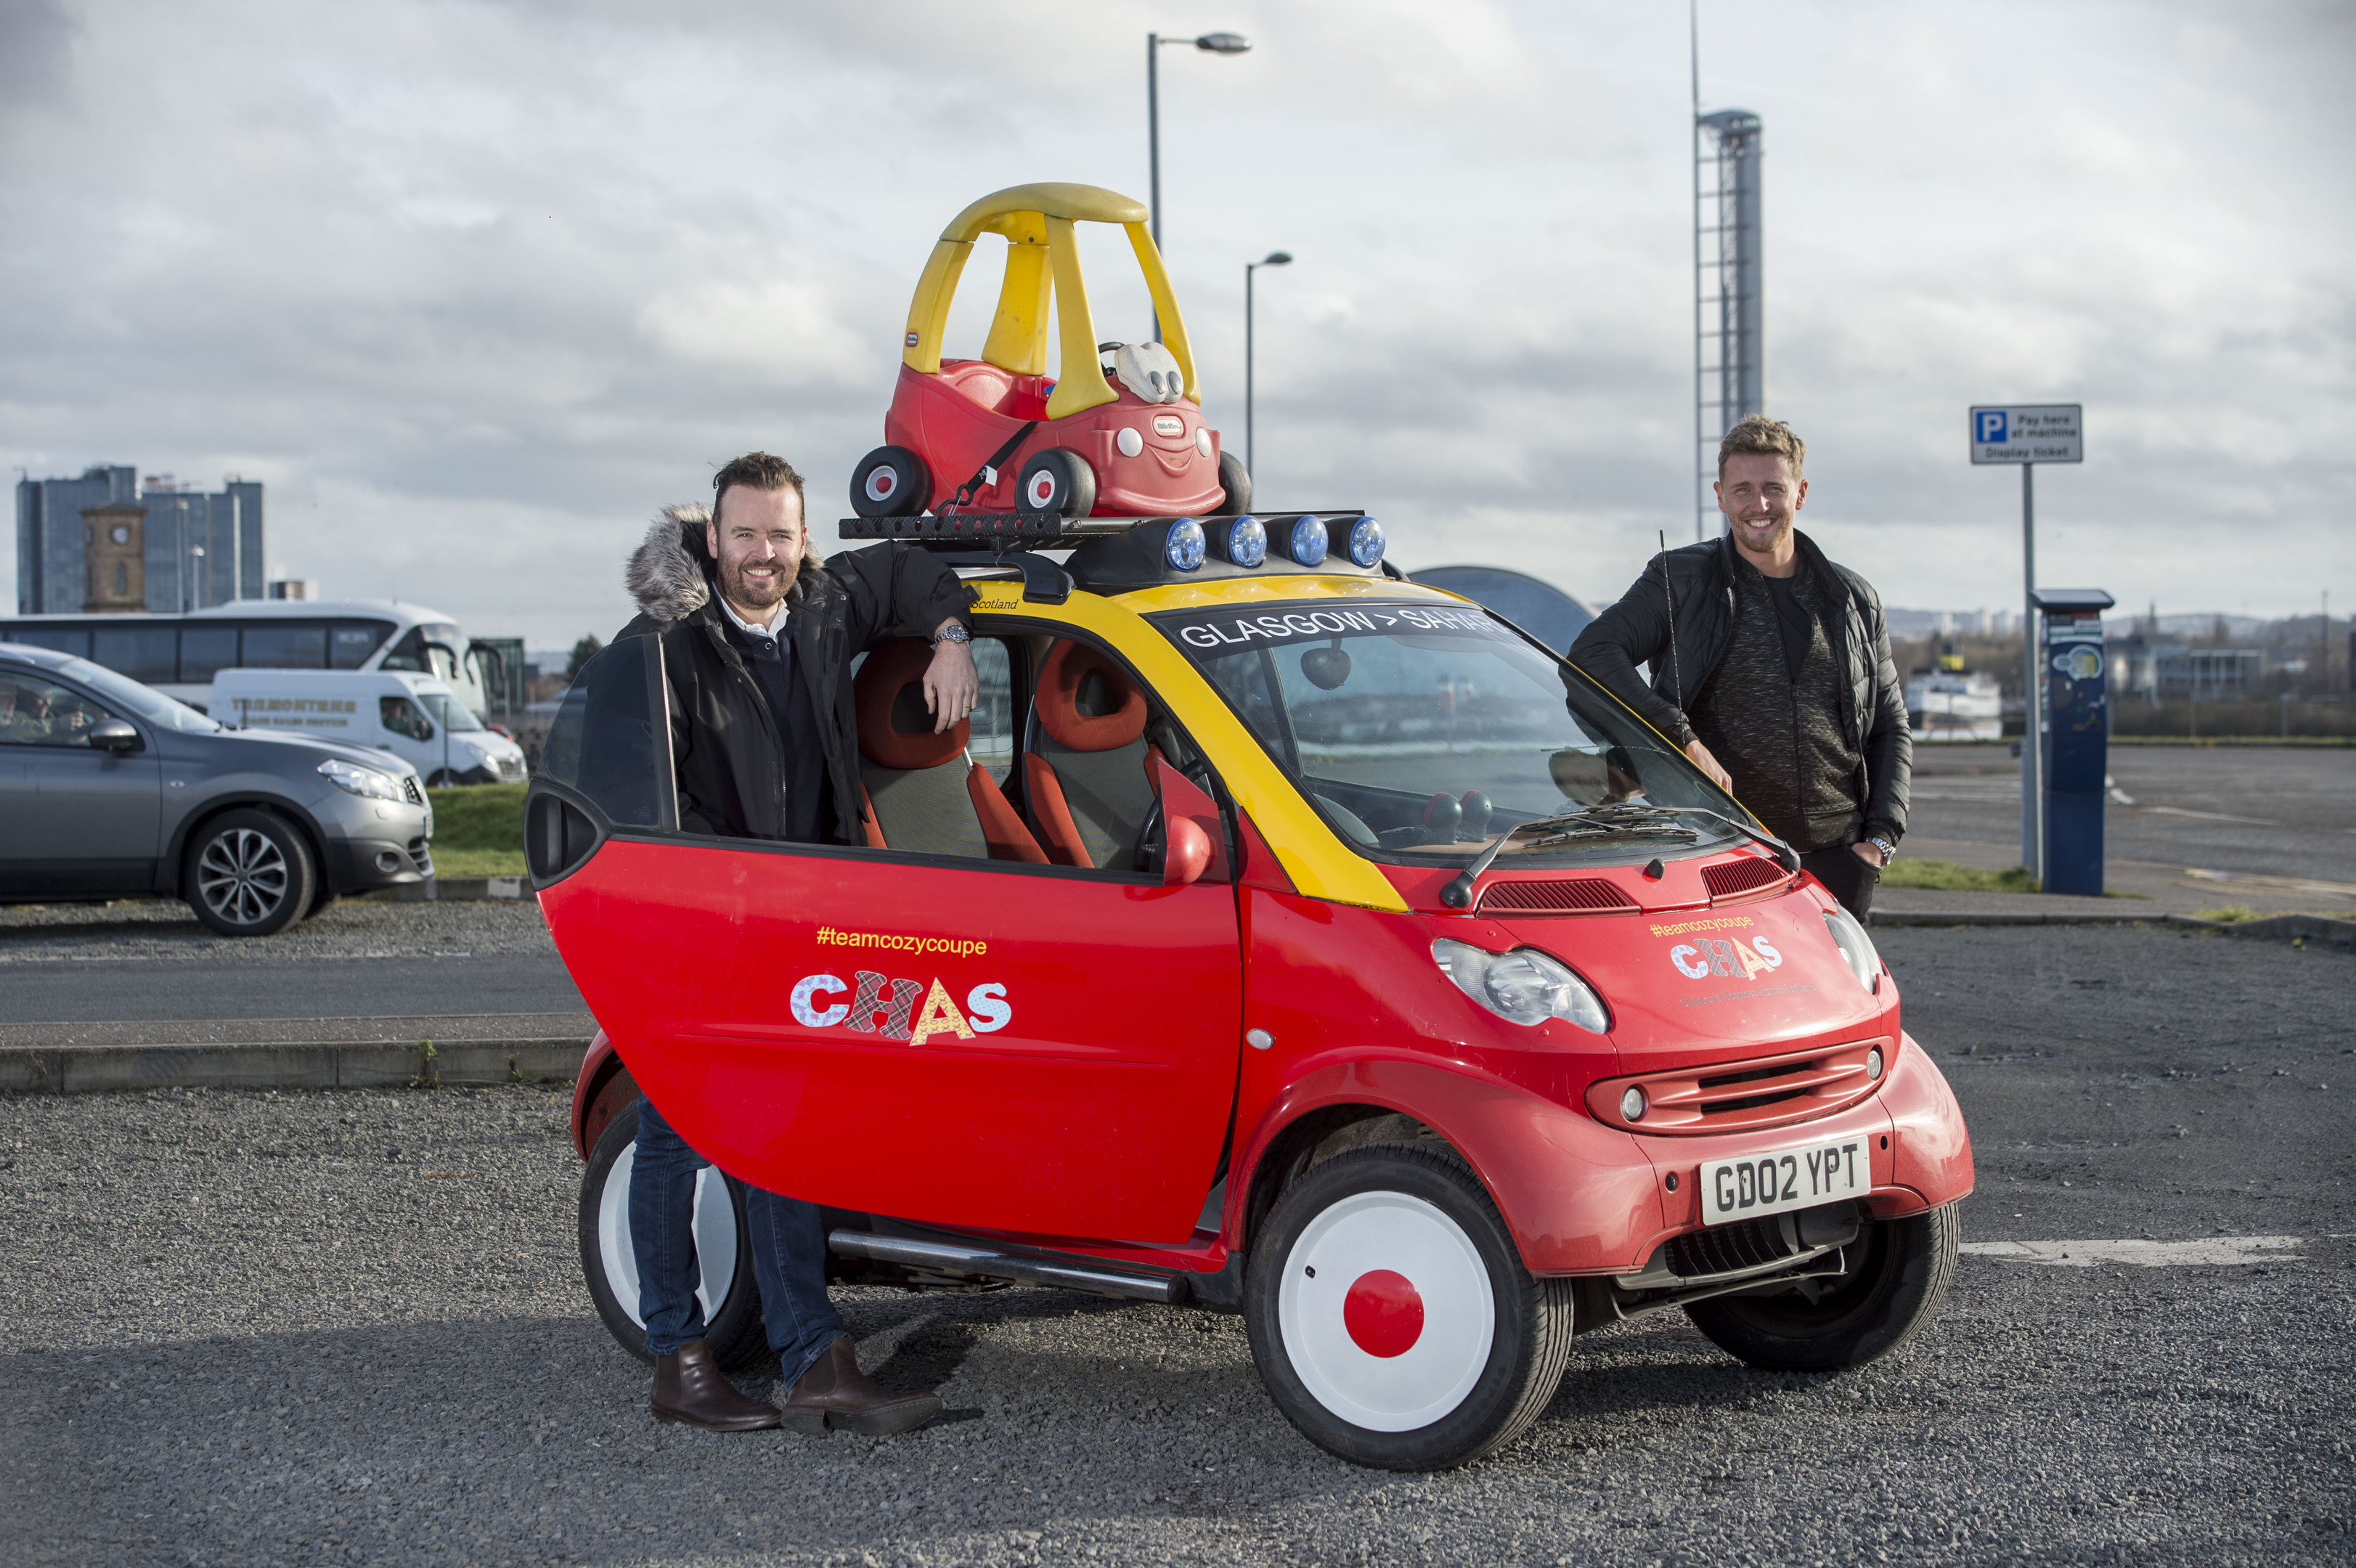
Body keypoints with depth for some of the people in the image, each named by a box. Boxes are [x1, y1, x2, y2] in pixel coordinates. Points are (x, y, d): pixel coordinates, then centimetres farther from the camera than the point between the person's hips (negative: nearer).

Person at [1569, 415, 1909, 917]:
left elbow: (1891, 730, 19)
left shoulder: (1855, 600, 14)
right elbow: (1592, 654, -12)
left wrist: (1881, 838, 5)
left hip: (1837, 861, 3)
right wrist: (1685, 741, -22)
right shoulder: (1681, 582, 2)